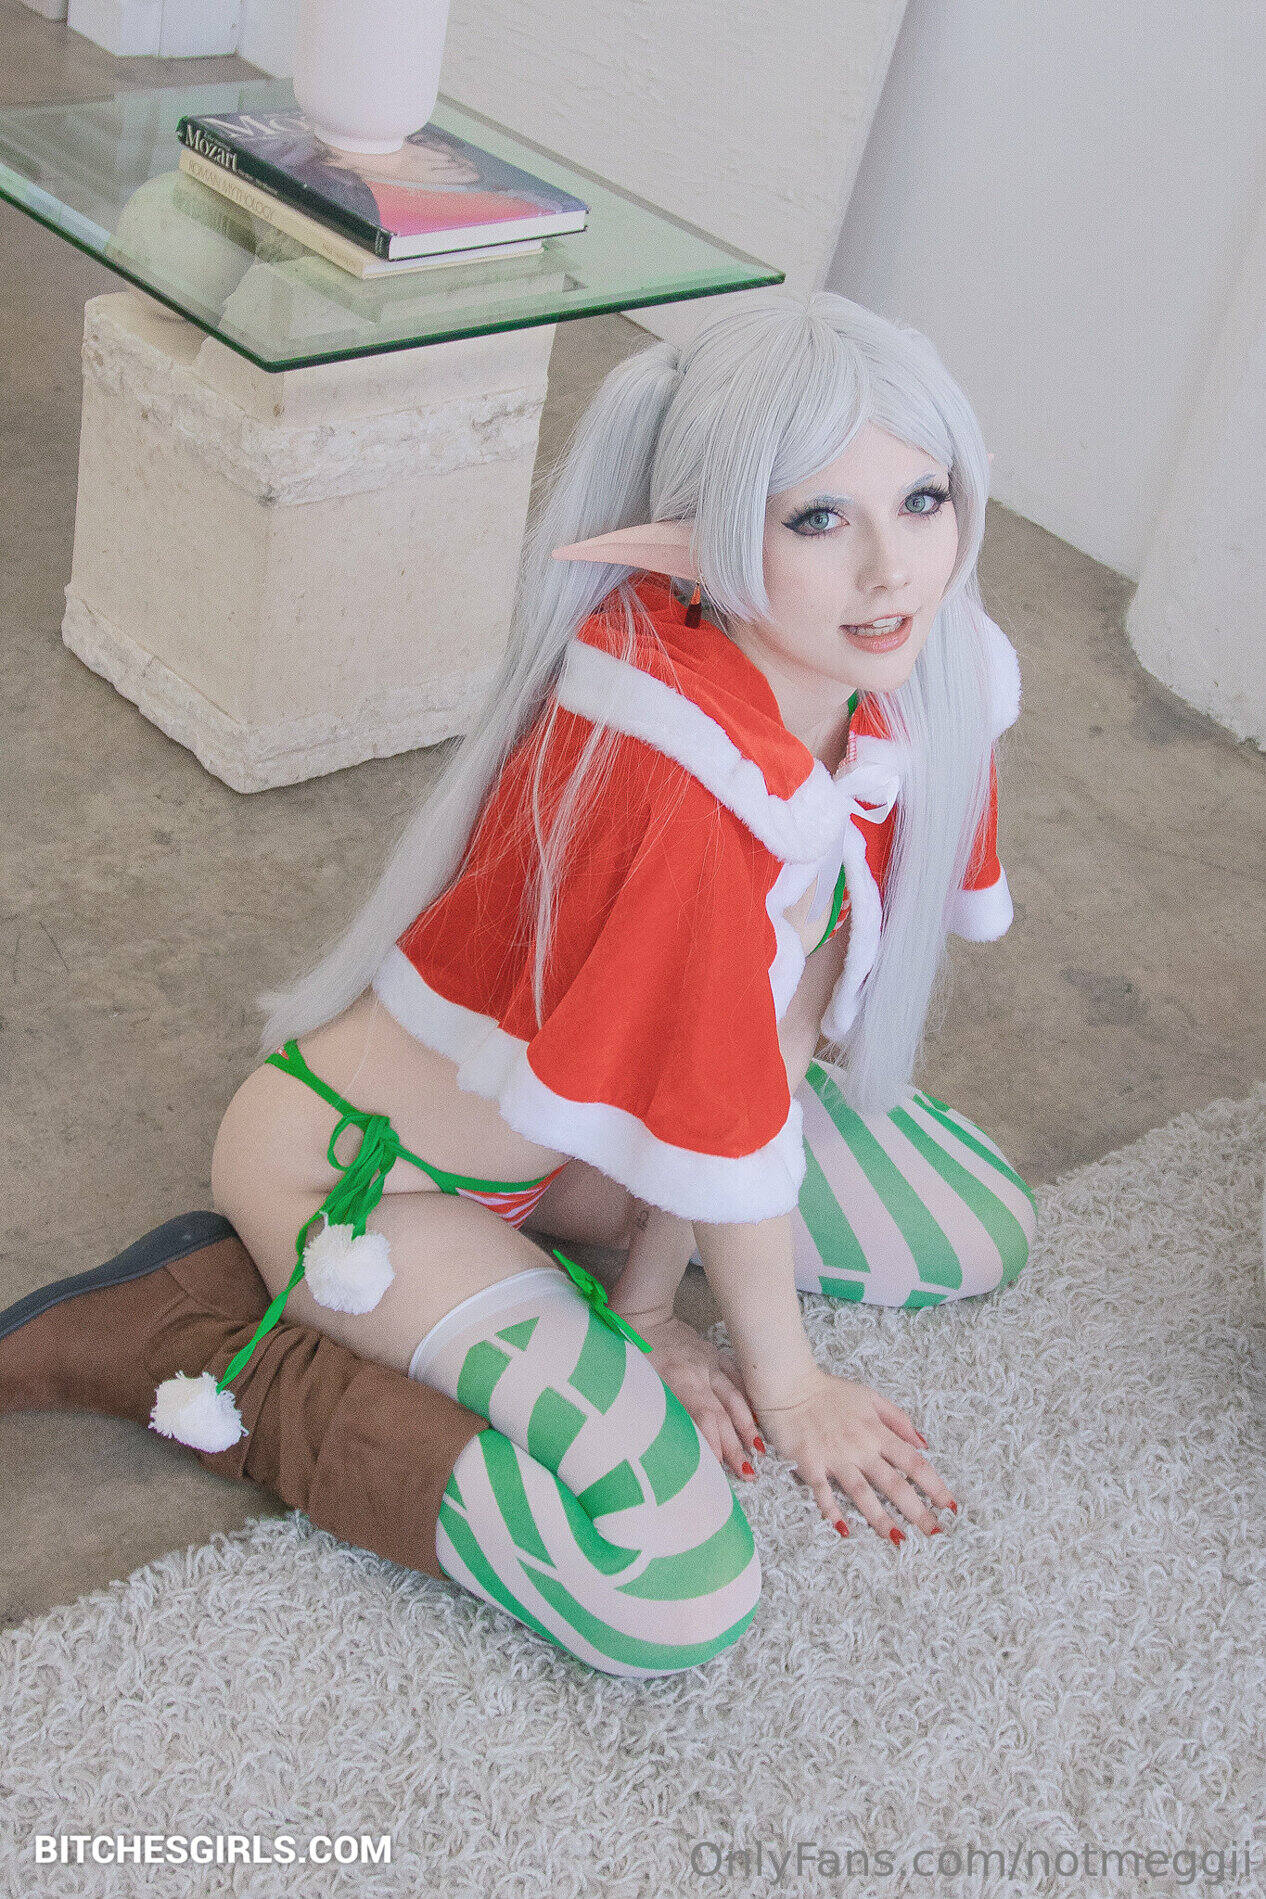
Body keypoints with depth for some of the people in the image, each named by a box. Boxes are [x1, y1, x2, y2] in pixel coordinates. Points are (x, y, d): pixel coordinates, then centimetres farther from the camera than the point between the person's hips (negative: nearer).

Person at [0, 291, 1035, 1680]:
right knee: (680, 1593, -21)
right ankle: (199, 1339, -7)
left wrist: (648, 1300, -7)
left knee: (981, 1231, 12)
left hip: (562, 1128, 9)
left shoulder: (926, 686, -11)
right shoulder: (677, 760, -36)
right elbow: (721, 1111, -24)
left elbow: (778, 1026, -7)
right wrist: (784, 1384, -9)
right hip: (368, 1161, -8)